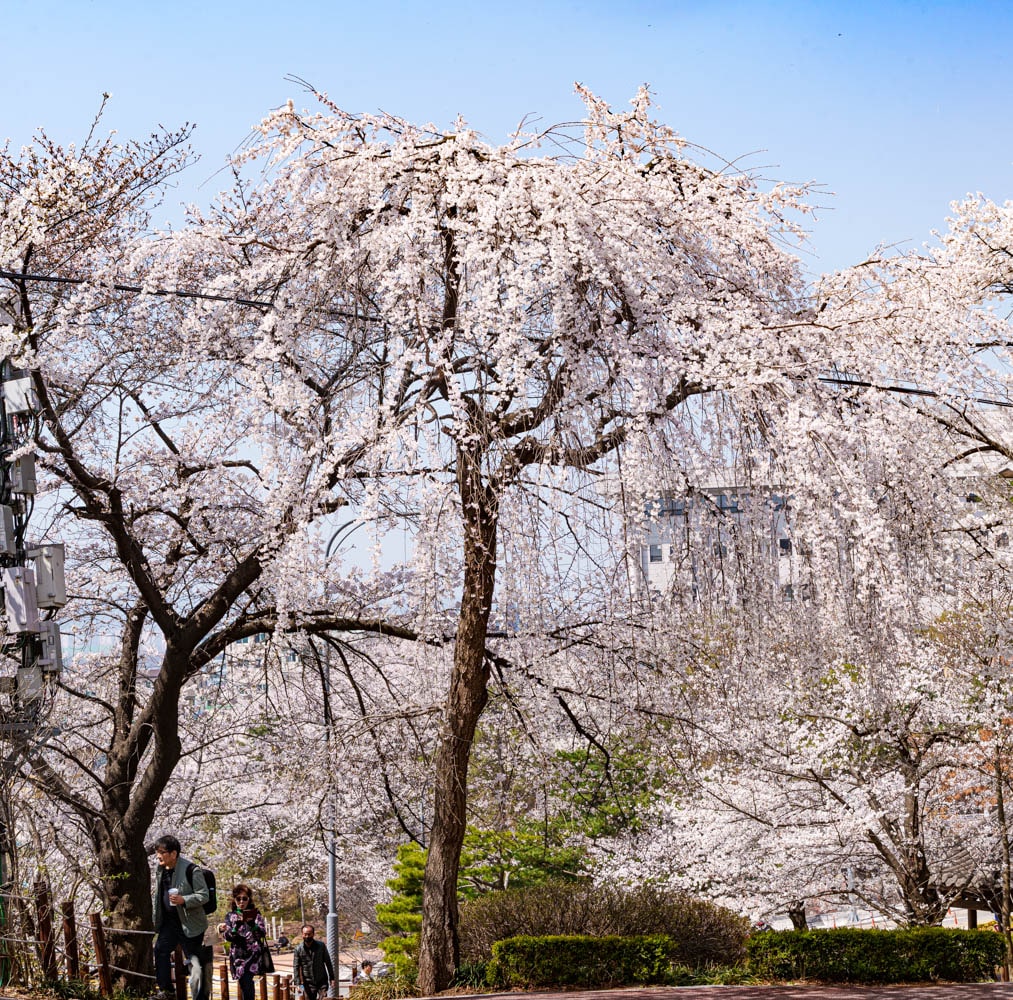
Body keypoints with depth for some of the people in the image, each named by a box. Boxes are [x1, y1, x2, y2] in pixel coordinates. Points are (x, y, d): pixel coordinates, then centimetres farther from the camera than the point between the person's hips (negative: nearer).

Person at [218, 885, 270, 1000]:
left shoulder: (255, 914, 8)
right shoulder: (230, 916, 11)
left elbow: (263, 933, -4)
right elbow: (228, 937, 0)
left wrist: (252, 923, -21)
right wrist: (237, 924, -18)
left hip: (253, 953, -3)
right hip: (238, 955, 3)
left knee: (247, 979, -22)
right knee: (243, 983, -1)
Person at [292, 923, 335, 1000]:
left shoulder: (321, 946, -2)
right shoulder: (298, 949, -5)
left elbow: (328, 962, 5)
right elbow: (296, 967, -3)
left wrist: (332, 978, 4)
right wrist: (298, 984, -10)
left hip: (322, 981, 0)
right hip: (308, 983, 0)